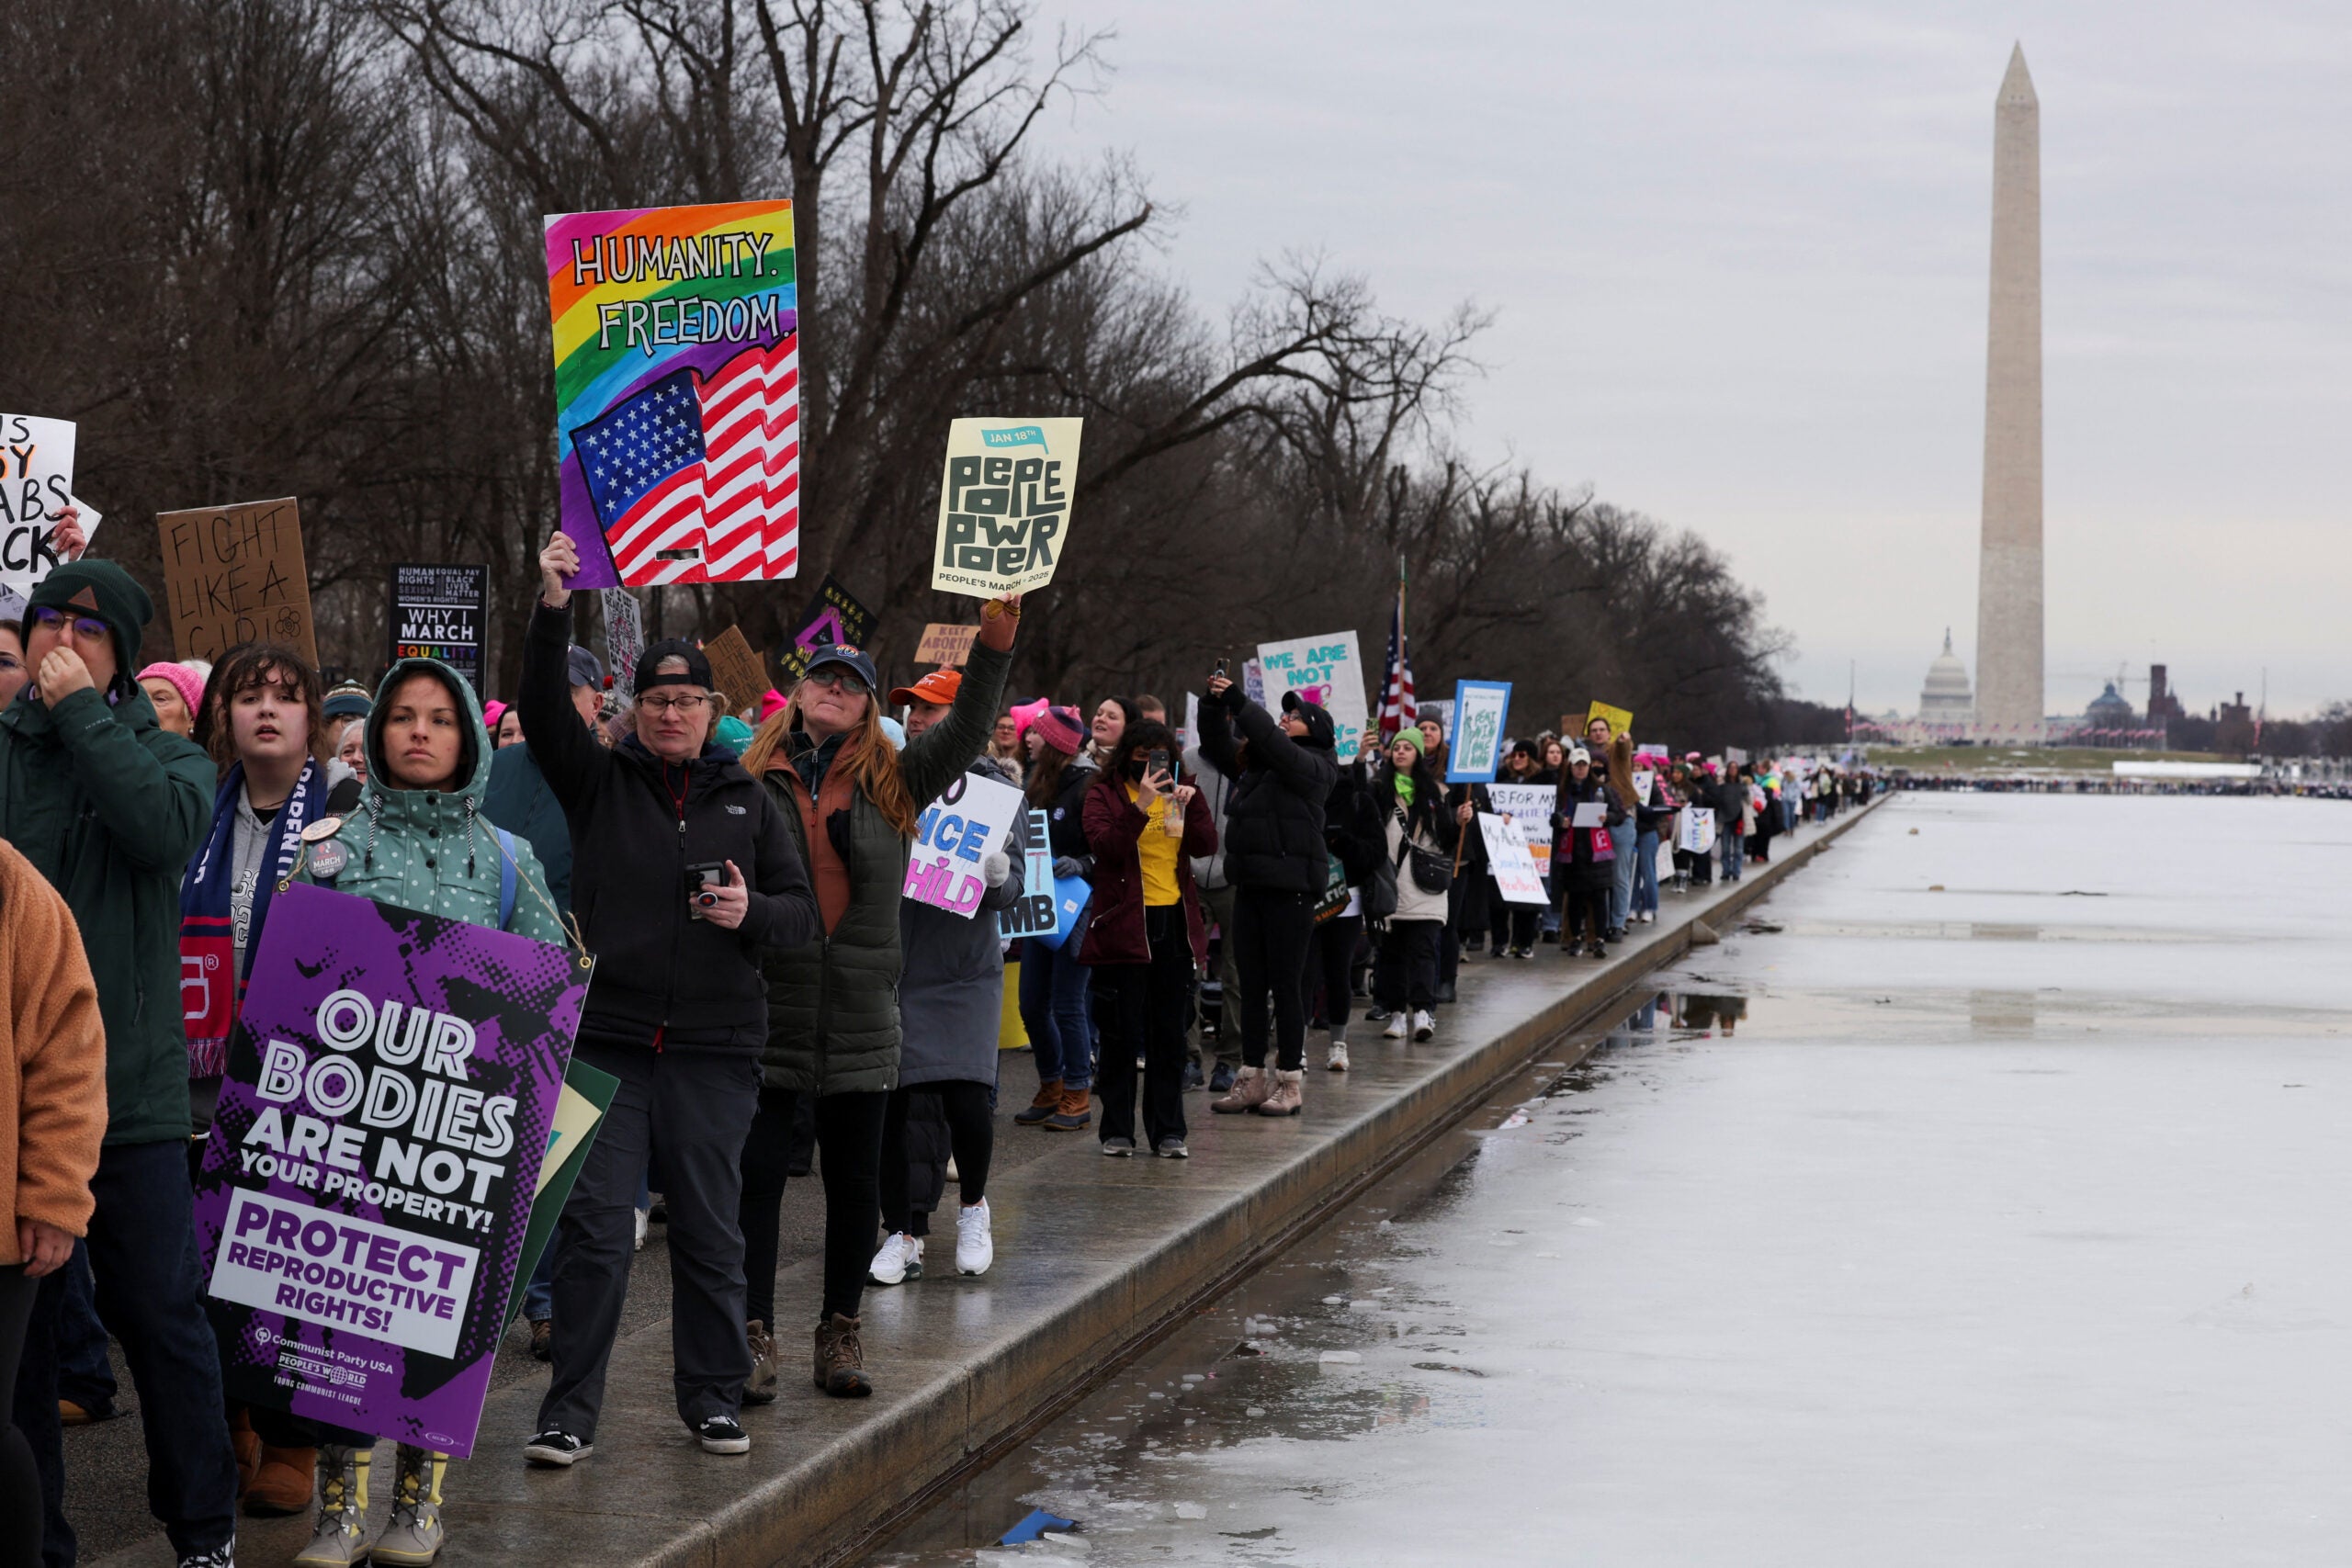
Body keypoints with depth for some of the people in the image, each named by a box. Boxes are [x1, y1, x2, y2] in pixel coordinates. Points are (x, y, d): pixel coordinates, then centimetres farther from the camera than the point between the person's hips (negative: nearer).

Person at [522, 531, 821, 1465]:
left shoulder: (746, 802, 12)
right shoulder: (599, 781, 7)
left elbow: (804, 912, 12)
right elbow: (544, 711, -9)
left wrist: (751, 913, -9)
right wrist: (552, 612, -22)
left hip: (714, 1051, 2)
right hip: (607, 1041, -2)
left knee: (710, 1232, 8)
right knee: (594, 1231, -4)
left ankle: (713, 1397, 21)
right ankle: (570, 1411, 1)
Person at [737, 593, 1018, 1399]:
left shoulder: (890, 781, 6)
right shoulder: (754, 781, 5)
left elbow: (967, 730, -3)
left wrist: (995, 643, -15)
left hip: (859, 1013, 1)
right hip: (765, 1007, -1)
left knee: (855, 1179, 8)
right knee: (756, 1173, -1)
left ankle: (841, 1332, 20)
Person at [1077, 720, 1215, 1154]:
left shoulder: (1175, 793, 12)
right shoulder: (1104, 793, 0)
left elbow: (1206, 846, 1)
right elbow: (1104, 846, -16)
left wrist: (1192, 803, -13)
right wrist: (1141, 806, -26)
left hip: (1174, 922, 4)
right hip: (1123, 923, -4)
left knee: (1169, 1033, 7)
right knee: (1121, 1033, -1)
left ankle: (1168, 1131, 11)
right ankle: (1117, 1130, 6)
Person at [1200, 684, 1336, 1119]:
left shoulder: (1313, 767, -4)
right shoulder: (1255, 766, 16)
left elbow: (1275, 745, -20)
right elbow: (1218, 747, 16)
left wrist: (1239, 703, -19)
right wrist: (1215, 707, 2)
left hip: (1291, 888, -7)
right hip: (1250, 886, 7)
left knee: (1286, 985, -3)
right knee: (1251, 986, 8)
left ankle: (1291, 1082, 3)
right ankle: (1252, 1078, 13)